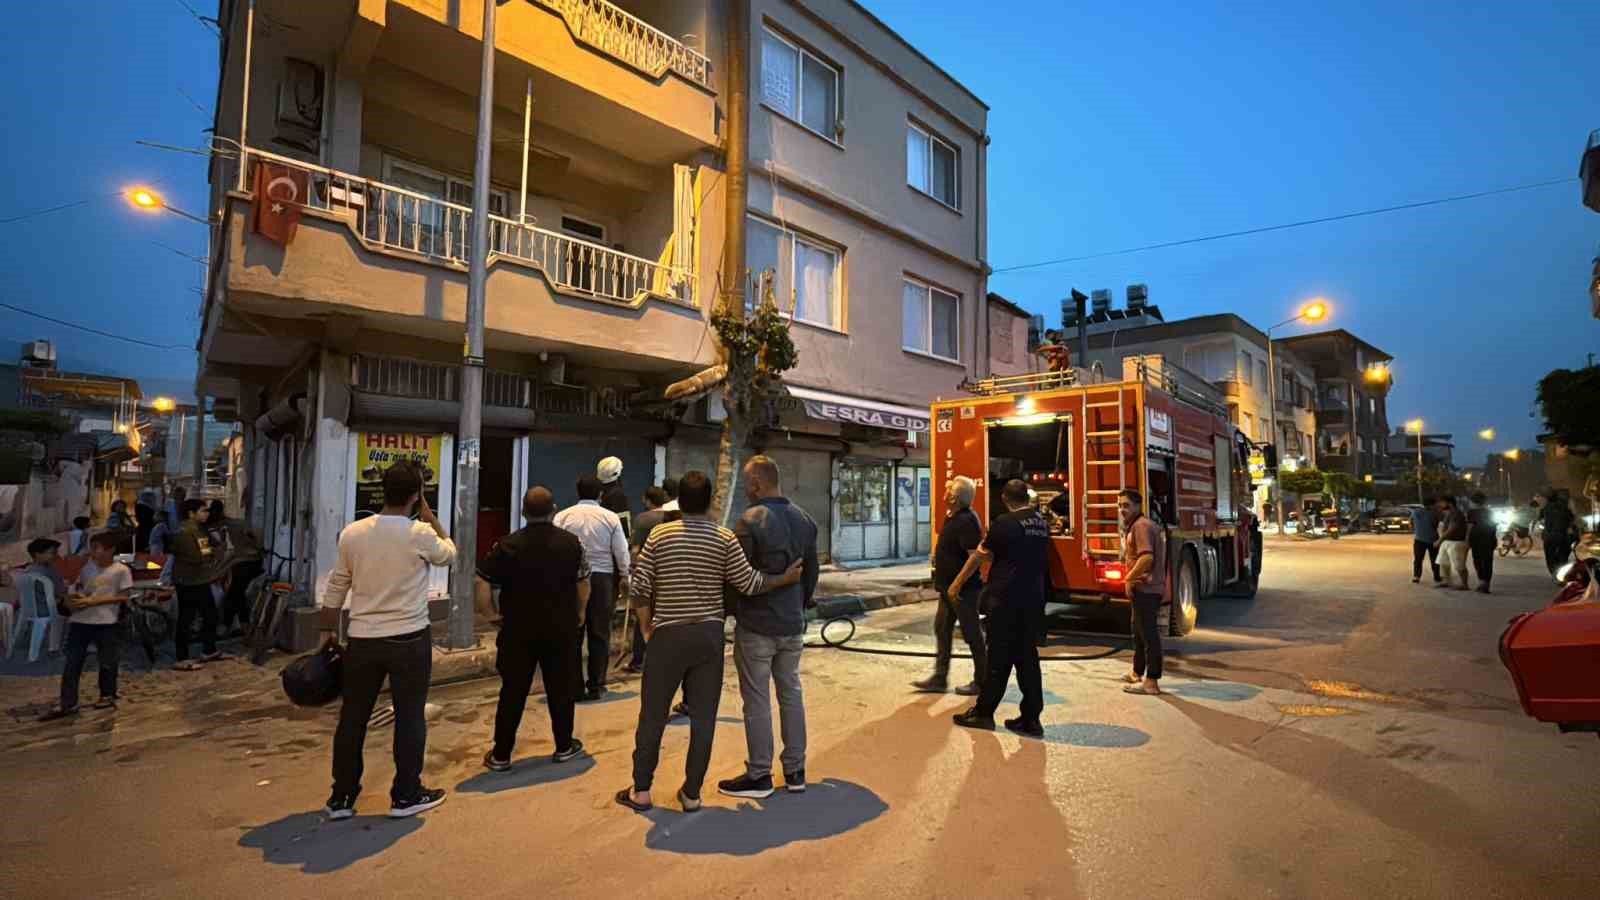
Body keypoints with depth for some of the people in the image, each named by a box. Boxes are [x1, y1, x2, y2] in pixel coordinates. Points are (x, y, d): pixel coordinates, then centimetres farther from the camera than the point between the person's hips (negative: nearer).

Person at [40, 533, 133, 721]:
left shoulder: (121, 570, -6)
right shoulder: (87, 567, 10)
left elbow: (124, 596, -9)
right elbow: (77, 588, 20)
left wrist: (93, 601, -14)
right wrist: (73, 599, -2)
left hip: (106, 622, -5)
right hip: (79, 620, 5)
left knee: (108, 661, 6)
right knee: (72, 663, 3)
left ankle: (107, 696, 23)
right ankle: (67, 704, 7)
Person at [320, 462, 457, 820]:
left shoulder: (352, 533, -2)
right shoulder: (420, 534, -14)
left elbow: (335, 589, 7)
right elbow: (449, 554, 8)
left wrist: (328, 632, 18)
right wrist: (427, 513, 9)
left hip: (362, 640, 4)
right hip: (409, 640, -4)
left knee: (352, 718, 15)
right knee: (409, 717, 8)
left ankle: (341, 798, 25)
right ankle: (406, 795, 17)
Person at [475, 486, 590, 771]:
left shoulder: (508, 545, -7)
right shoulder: (571, 542, -5)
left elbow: (481, 581, -11)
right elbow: (583, 583, 0)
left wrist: (490, 613, 2)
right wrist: (579, 612, 15)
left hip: (518, 630, 0)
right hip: (561, 629, 0)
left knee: (512, 692, 9)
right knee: (561, 689, 13)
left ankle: (501, 755, 17)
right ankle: (564, 746, 25)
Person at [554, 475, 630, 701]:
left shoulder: (562, 517, -2)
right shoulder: (610, 518, -2)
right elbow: (621, 551, 1)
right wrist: (624, 575, 16)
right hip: (602, 578, 0)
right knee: (599, 634, 8)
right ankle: (596, 686, 12)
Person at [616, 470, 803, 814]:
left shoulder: (659, 534, -5)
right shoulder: (725, 538, -4)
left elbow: (640, 586, -5)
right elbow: (749, 584, -6)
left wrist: (648, 625, 10)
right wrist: (787, 578, 8)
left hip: (668, 635, 0)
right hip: (709, 635, 1)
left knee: (653, 714, 11)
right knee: (703, 717, 9)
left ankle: (641, 790, 21)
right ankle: (692, 793, 17)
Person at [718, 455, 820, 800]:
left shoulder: (750, 521, -18)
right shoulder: (804, 520, 4)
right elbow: (811, 573, 11)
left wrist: (730, 611, 1)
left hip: (756, 627, -6)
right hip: (793, 625, 7)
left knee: (757, 701, 4)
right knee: (791, 694, 15)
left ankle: (759, 775, 14)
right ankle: (795, 771, 23)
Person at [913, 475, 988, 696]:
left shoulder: (966, 521, -21)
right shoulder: (952, 517, 9)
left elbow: (975, 556, -26)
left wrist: (958, 584, -25)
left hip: (963, 589, -10)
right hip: (949, 587, 10)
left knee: (972, 634, 2)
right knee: (942, 629, 14)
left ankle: (982, 682, 16)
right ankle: (939, 679, 23)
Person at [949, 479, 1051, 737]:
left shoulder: (1005, 522, -11)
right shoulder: (1042, 524, 8)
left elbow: (981, 556, -4)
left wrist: (958, 583, 8)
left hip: (1006, 599, -6)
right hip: (1034, 599, 6)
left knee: (1000, 658, 2)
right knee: (1028, 657, 10)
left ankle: (983, 712, 13)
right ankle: (1030, 719, 13)